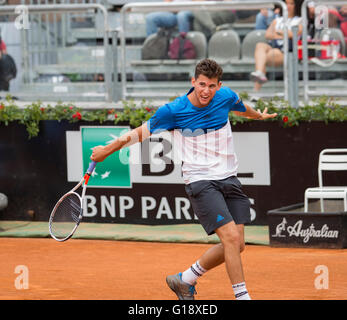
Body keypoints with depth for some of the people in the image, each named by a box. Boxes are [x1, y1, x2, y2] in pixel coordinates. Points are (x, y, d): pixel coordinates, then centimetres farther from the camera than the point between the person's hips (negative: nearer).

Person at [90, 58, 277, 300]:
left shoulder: (227, 97, 0)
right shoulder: (173, 111, -12)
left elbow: (241, 108, 26)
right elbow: (142, 132, 4)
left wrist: (258, 115, 45)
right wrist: (107, 150, 4)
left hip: (229, 179, 5)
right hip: (200, 181, -5)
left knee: (236, 245, 1)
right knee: (231, 237, -20)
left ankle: (185, 280, 20)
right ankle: (242, 295, -12)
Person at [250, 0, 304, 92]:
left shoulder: (300, 21, 18)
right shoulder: (277, 20, 32)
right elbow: (268, 34, 14)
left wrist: (278, 31, 9)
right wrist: (283, 36, -1)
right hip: (272, 47, 4)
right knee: (260, 45, -29)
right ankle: (260, 73, -54)